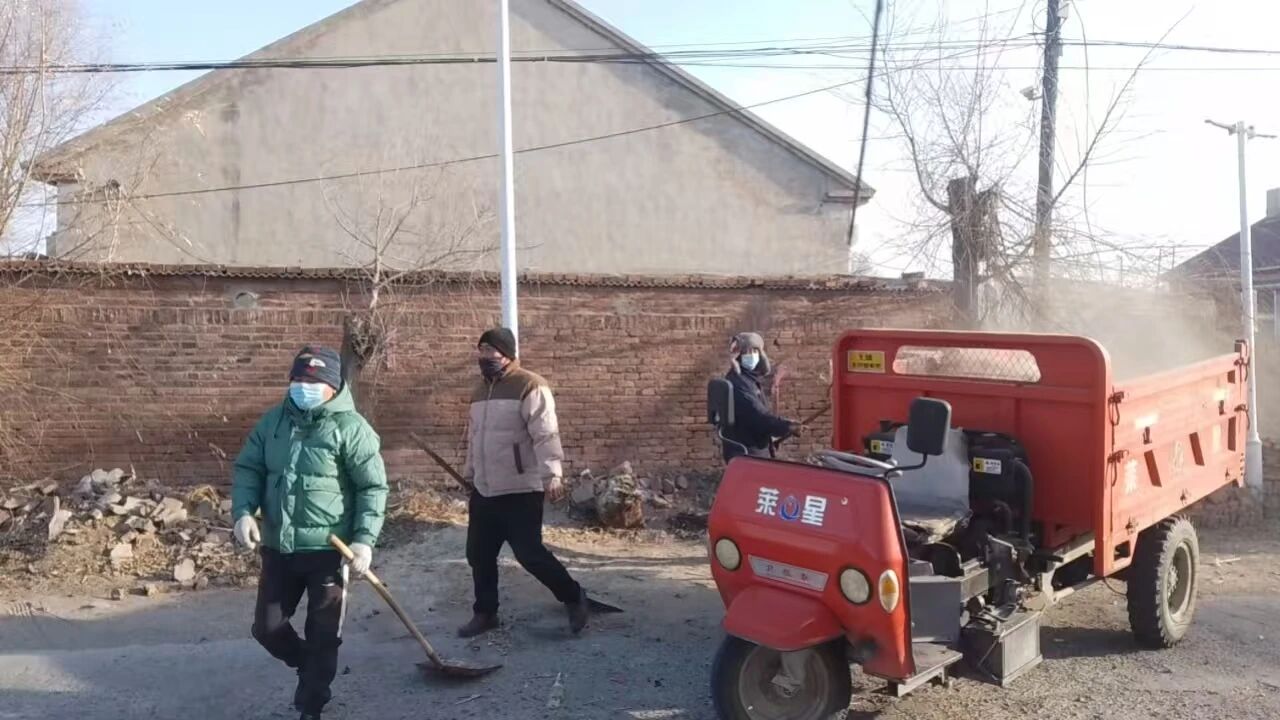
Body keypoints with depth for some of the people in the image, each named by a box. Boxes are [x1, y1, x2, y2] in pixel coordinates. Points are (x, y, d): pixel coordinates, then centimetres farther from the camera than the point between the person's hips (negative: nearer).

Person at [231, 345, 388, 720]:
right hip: (278, 548, 5)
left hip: (329, 550, -5)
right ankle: (311, 667, 43)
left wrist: (364, 538, -18)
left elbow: (373, 486, -10)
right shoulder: (272, 421, 6)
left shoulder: (350, 427, -10)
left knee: (323, 635, 6)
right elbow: (248, 469, 10)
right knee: (267, 626, 14)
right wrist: (244, 512, -8)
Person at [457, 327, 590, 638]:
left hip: (520, 491, -8)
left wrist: (551, 475, -30)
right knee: (478, 554, 12)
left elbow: (546, 435, -21)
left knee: (529, 553, -6)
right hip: (484, 491, 8)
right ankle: (485, 613, 28)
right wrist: (469, 473, 25)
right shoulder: (481, 388, 14)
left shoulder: (529, 386, -13)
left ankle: (573, 597, 14)